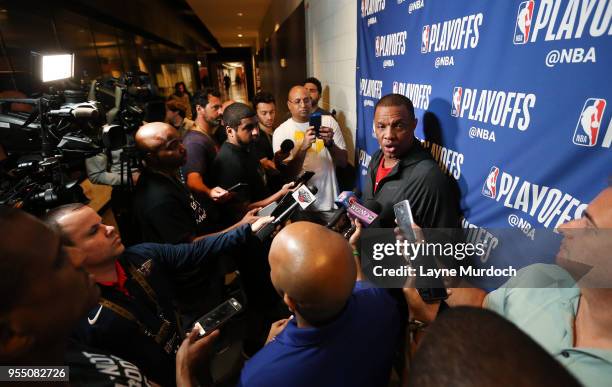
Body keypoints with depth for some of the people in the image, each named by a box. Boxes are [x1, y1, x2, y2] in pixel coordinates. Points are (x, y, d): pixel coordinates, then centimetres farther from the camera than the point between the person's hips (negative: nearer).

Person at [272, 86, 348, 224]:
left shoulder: (328, 121, 0)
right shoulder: (281, 132, -5)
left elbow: (343, 162, -1)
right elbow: (287, 174, -12)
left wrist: (330, 143, -21)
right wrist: (303, 146, -26)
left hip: (330, 203, 2)